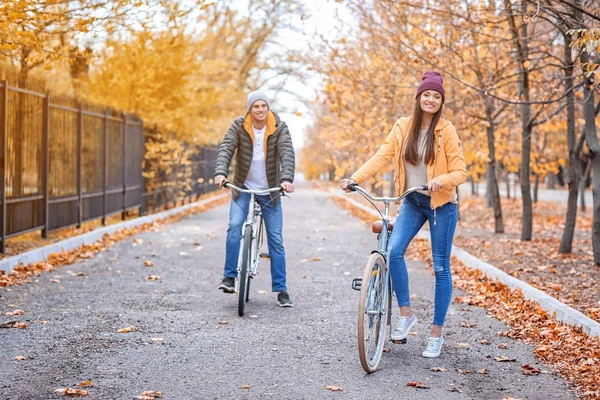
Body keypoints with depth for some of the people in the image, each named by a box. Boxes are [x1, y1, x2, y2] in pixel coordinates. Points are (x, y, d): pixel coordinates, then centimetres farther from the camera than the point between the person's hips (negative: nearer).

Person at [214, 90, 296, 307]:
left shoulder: (280, 128, -10)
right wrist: (220, 172, -38)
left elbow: (287, 154, -22)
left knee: (276, 239, 1)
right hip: (243, 188, 0)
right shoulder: (238, 126, -8)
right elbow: (226, 149, -19)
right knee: (235, 226, -23)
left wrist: (287, 178, -40)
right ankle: (229, 276, -9)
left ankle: (281, 289, 9)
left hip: (270, 191, 0)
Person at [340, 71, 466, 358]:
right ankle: (406, 314, 0)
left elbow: (460, 172, -9)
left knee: (440, 267, 1)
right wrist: (355, 178, -18)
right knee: (394, 251, -18)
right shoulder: (403, 126, 1)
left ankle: (436, 334, 10)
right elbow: (382, 156, -5)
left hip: (441, 204, -3)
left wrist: (441, 180, -30)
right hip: (412, 202, 3)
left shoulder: (446, 131, -8)